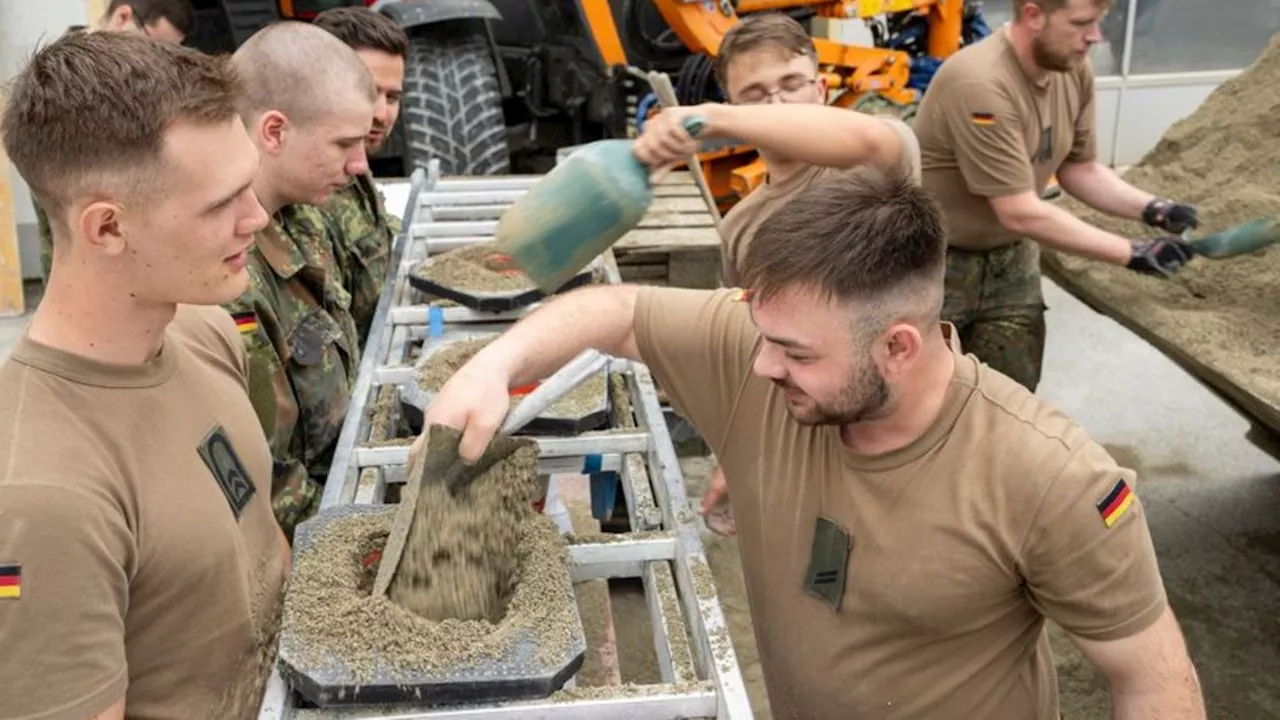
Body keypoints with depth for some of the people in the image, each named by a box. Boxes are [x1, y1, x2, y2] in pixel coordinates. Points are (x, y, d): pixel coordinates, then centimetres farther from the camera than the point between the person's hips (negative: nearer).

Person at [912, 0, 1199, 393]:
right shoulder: (980, 85, -29)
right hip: (937, 265, -7)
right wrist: (1133, 254, -23)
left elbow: (1079, 169, 8)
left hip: (1011, 260, 7)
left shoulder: (1074, 70, -5)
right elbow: (1020, 212, -27)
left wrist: (1154, 210, -9)